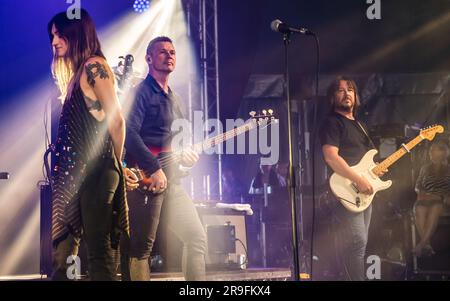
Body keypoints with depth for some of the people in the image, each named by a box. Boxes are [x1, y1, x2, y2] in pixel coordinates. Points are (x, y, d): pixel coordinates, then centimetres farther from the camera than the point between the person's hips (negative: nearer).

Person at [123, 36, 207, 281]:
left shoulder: (173, 98, 22)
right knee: (140, 249, -7)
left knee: (196, 237, 7)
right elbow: (129, 133, -17)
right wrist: (154, 169, -21)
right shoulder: (142, 91, -5)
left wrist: (184, 155, 4)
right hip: (145, 179, -8)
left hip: (170, 180, 9)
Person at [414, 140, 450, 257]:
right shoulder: (425, 169, 17)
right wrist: (421, 193, 1)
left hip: (440, 201, -2)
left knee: (435, 208, -34)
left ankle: (421, 244, -39)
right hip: (424, 200, 2)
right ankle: (427, 245, -32)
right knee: (420, 210, -30)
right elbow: (417, 186, 19)